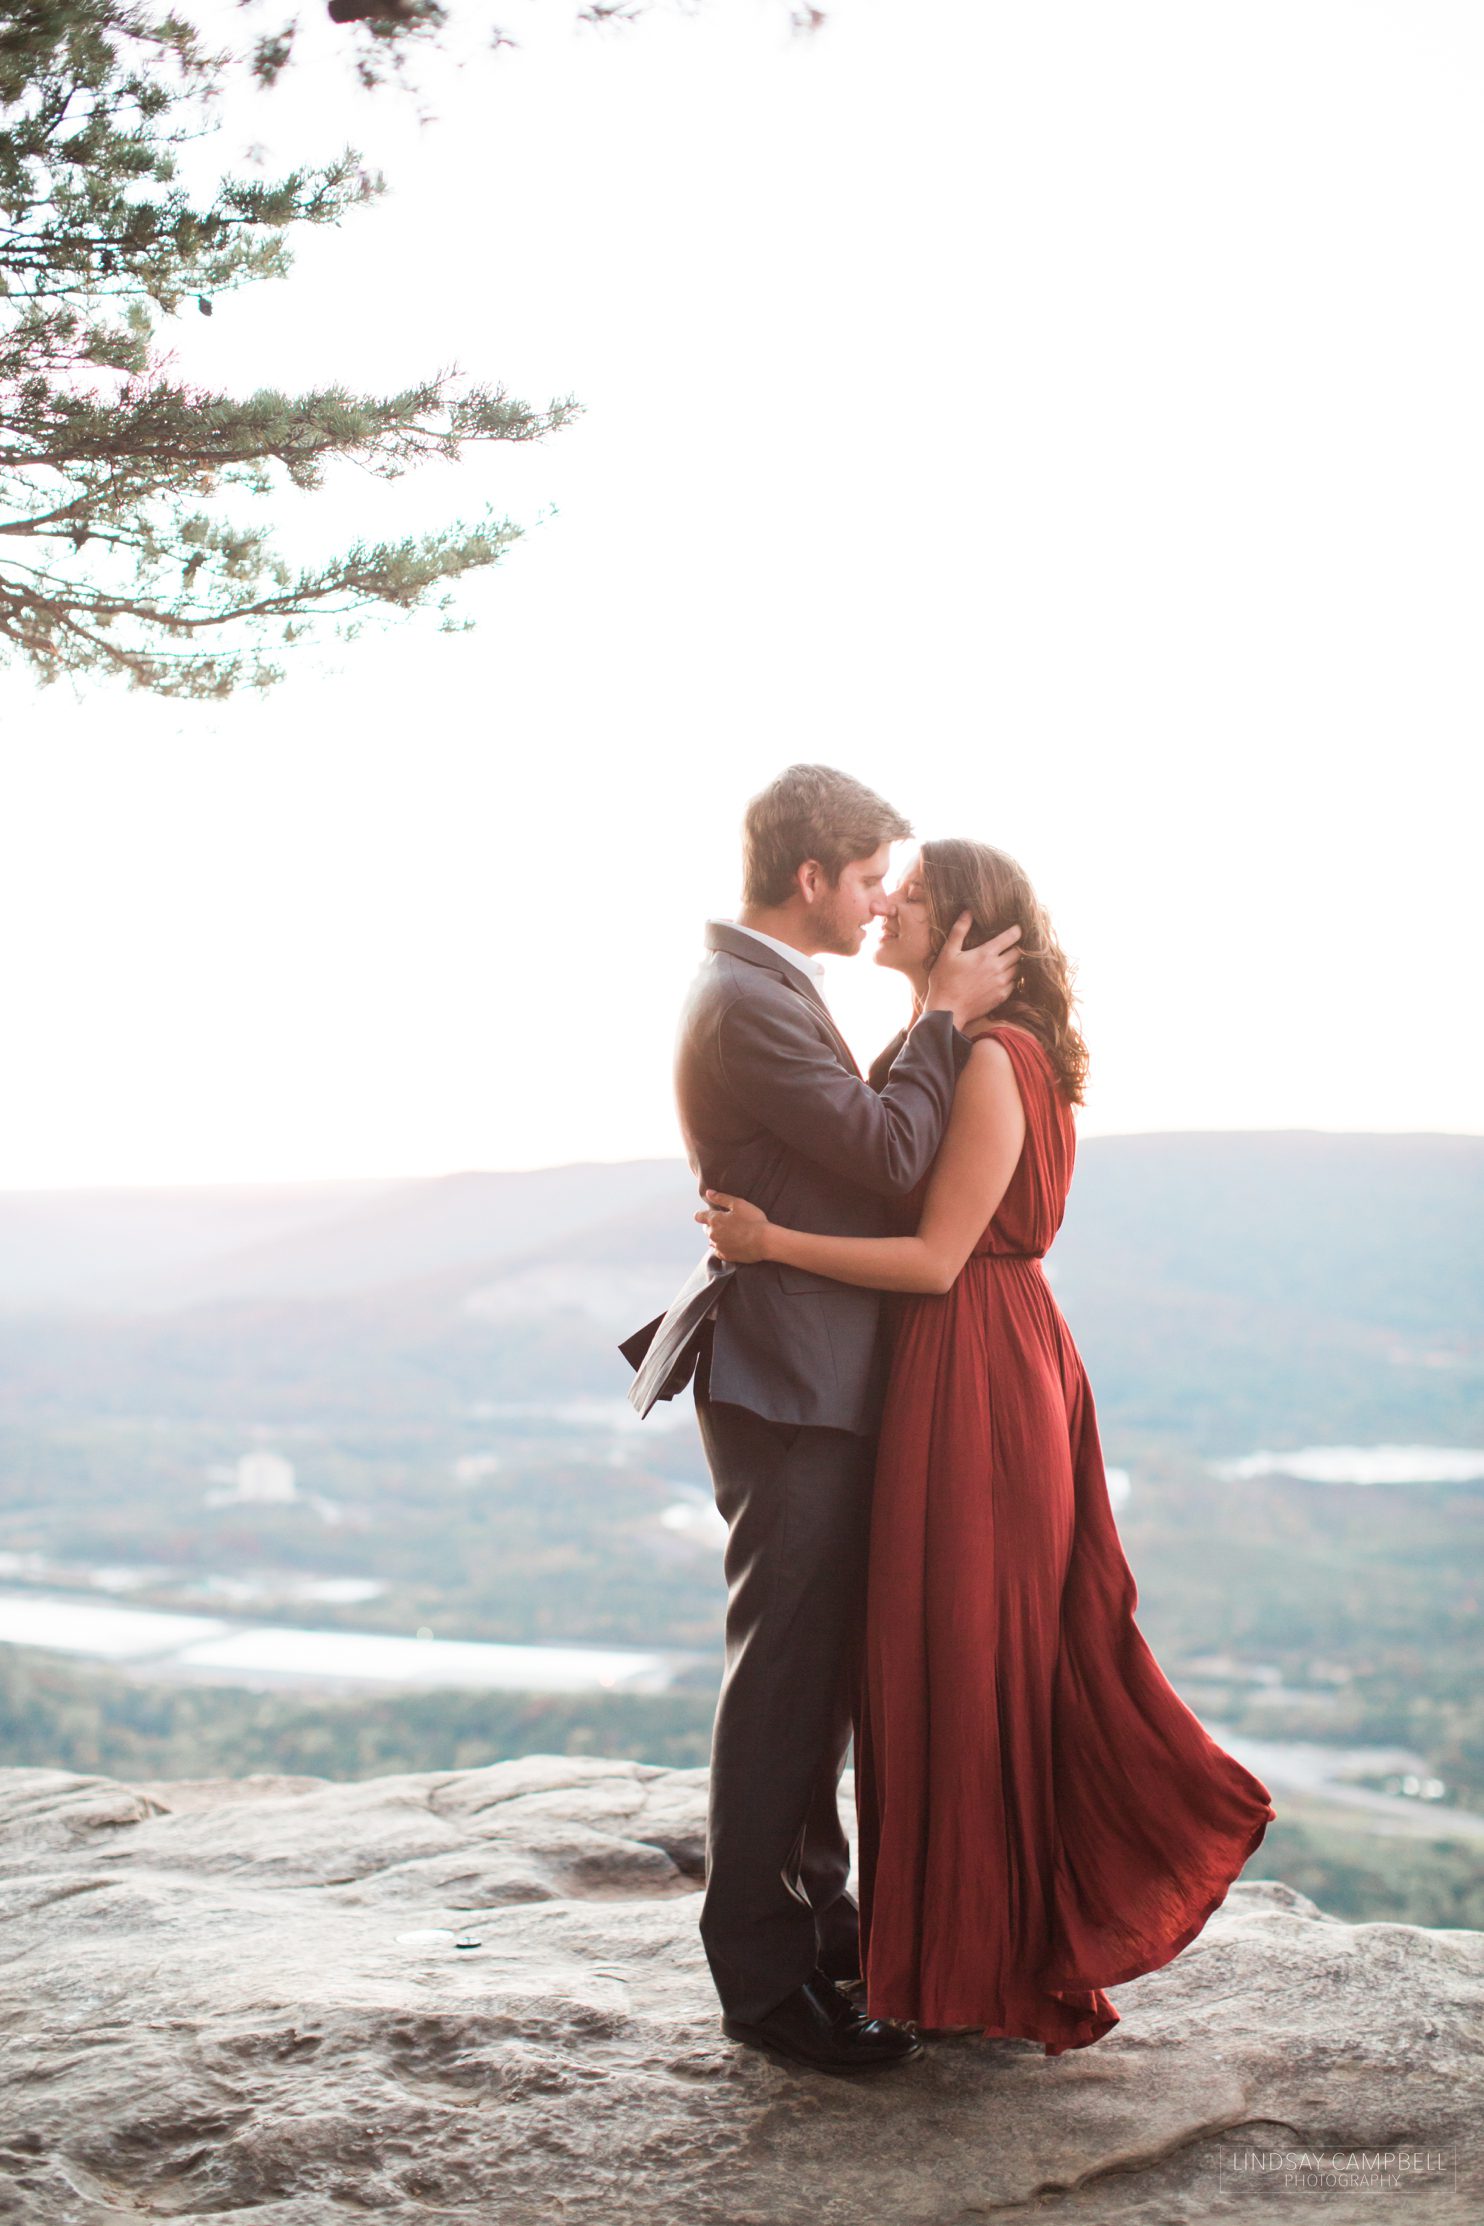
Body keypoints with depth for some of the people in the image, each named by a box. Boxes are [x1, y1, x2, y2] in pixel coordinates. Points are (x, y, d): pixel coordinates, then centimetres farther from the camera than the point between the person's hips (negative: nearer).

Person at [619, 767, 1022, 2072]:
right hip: (787, 1381, -11)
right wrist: (944, 1018, -11)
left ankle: (815, 1918, 31)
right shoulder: (745, 1003, -18)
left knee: (823, 1670, 18)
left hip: (820, 1378, 11)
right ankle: (763, 1978, 6)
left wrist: (932, 1025, 10)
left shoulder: (769, 990, 16)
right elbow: (891, 1159, -20)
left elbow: (859, 1136, 19)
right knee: (782, 1678, -3)